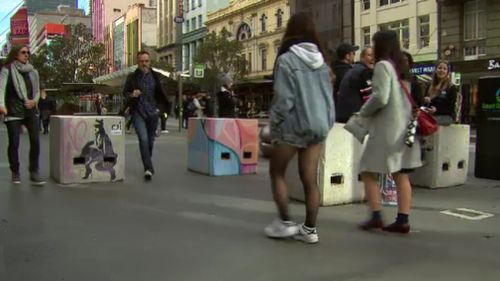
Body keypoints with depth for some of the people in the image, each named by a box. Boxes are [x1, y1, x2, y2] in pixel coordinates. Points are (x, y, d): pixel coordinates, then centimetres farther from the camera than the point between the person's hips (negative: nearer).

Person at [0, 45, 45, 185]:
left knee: (35, 141, -8)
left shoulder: (33, 71, 13)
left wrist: (34, 101, -2)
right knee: (14, 143, 0)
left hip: (30, 111, 3)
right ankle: (15, 173, 16)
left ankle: (34, 173, -1)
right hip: (13, 112, -3)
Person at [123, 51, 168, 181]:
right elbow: (125, 93, 4)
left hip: (152, 113, 3)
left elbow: (161, 93, 15)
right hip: (138, 112, -3)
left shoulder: (155, 76, 5)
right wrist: (132, 95, -17)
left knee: (150, 140, 12)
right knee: (143, 138, -18)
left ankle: (148, 166, 32)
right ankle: (148, 168, -20)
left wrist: (160, 107, 5)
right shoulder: (132, 77, 0)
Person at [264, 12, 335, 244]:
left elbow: (283, 99, -15)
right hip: (318, 125, 5)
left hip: (293, 124, -5)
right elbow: (329, 96, 8)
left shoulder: (286, 60, -10)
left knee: (277, 172, 13)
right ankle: (310, 229, 13)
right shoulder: (321, 61, 7)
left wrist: (274, 126, -4)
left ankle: (285, 222, 12)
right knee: (310, 179, 9)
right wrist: (327, 123, 15)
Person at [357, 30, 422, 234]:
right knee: (401, 175, 7)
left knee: (368, 172, 1)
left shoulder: (383, 65, -9)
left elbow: (380, 97, -19)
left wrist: (363, 112, -3)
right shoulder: (402, 67, 16)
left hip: (387, 128, -8)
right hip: (404, 127, 8)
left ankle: (376, 216, -1)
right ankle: (403, 220, 7)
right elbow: (407, 98, 17)